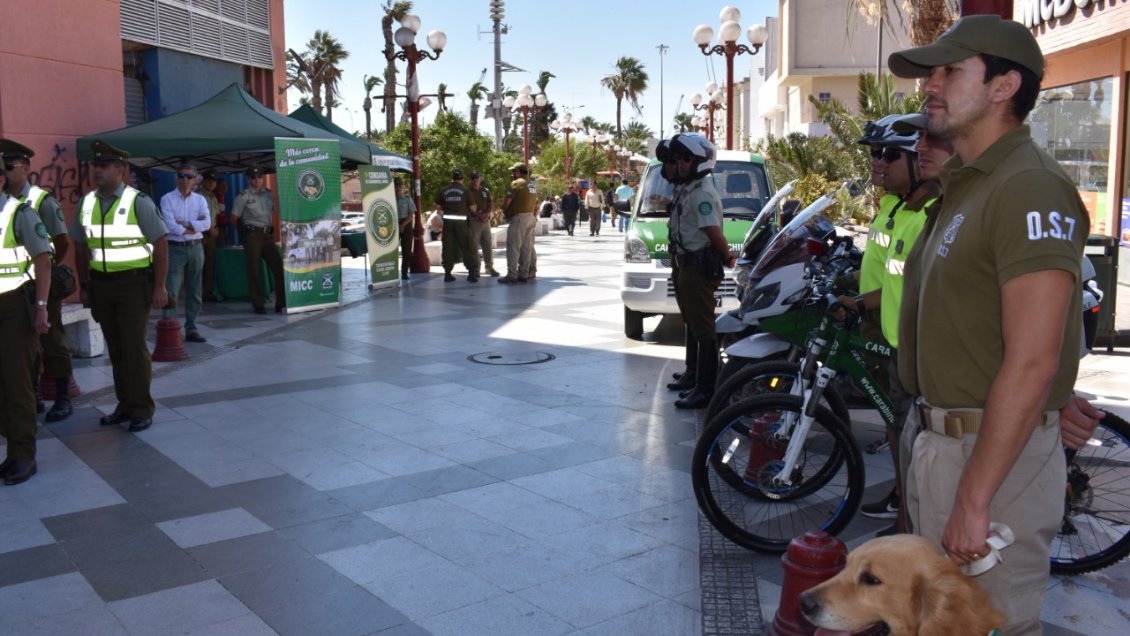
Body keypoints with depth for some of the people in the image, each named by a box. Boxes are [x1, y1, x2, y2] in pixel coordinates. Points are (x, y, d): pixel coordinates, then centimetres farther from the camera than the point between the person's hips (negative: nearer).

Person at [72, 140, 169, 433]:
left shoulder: (138, 202, -9)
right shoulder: (87, 203, 6)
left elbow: (161, 244, -9)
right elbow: (81, 247, 14)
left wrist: (160, 286, -12)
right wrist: (84, 284, 12)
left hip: (133, 283, -5)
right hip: (101, 284, 5)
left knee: (134, 346, -3)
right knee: (114, 347, 10)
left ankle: (141, 409, 8)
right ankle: (124, 404, 21)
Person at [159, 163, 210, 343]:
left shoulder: (200, 200, 8)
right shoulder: (167, 199, -4)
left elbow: (207, 224, -6)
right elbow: (171, 227, -15)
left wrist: (184, 223, -13)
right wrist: (194, 226, -6)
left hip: (196, 248, 4)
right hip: (175, 248, -4)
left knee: (194, 292, 9)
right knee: (171, 291, -8)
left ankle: (191, 329, 18)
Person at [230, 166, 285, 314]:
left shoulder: (268, 194, 10)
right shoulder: (243, 196, -4)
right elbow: (234, 217, 0)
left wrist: (272, 228, 12)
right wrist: (245, 230, 7)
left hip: (267, 234, 5)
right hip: (252, 235, -5)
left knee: (278, 266, -1)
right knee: (253, 270, 1)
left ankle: (281, 304, 4)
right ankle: (258, 305, 8)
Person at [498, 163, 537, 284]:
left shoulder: (516, 183, -10)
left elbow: (507, 202, -13)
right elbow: (536, 205, 19)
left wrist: (504, 212, 4)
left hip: (518, 217, -9)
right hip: (530, 217, 9)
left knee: (513, 246, -7)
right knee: (526, 247, 9)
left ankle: (511, 275, -9)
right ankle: (524, 274, 11)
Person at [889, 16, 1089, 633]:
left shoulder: (1031, 189, -19)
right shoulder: (964, 184, 14)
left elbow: (1031, 364, -25)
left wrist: (973, 501, -24)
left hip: (996, 451, -10)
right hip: (937, 437, 10)